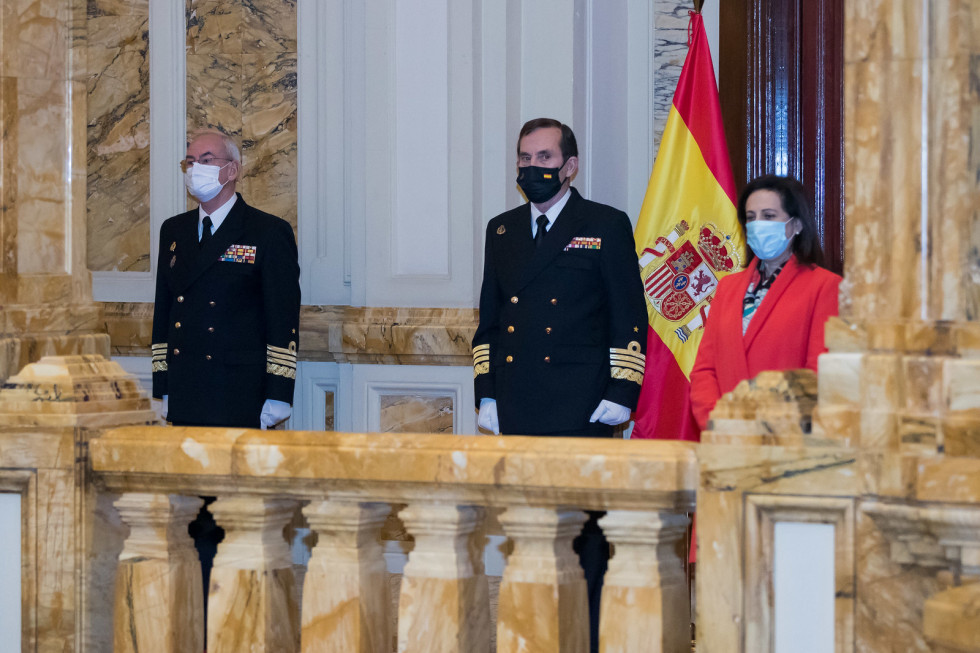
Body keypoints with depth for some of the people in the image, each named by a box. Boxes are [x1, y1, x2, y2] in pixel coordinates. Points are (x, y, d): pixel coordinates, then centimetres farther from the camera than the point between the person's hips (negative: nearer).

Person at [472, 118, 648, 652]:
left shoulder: (607, 227, 2)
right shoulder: (501, 231, 16)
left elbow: (630, 320, 0)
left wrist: (620, 395, -8)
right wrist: (485, 395, 10)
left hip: (580, 408, -4)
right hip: (515, 416, 5)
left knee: (581, 528, -5)